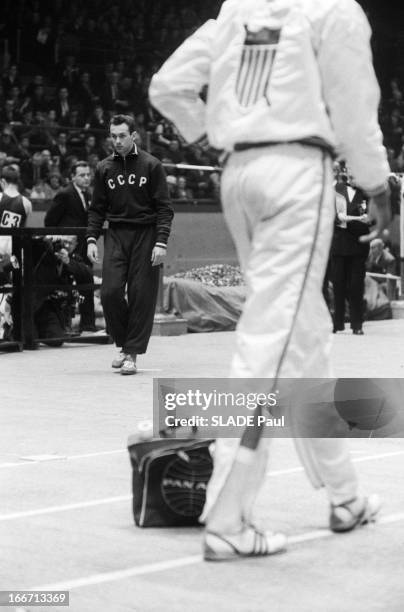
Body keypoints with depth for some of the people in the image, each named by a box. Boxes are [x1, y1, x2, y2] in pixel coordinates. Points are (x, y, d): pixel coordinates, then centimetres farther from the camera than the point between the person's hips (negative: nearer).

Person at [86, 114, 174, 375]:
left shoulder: (151, 165, -1)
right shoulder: (104, 168, 9)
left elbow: (164, 208, -2)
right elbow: (97, 208, 14)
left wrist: (161, 243, -11)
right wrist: (91, 239, 1)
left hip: (145, 236, -3)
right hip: (116, 236, 3)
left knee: (141, 296, -5)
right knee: (110, 292, -9)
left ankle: (132, 353, 2)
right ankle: (124, 343, 11)